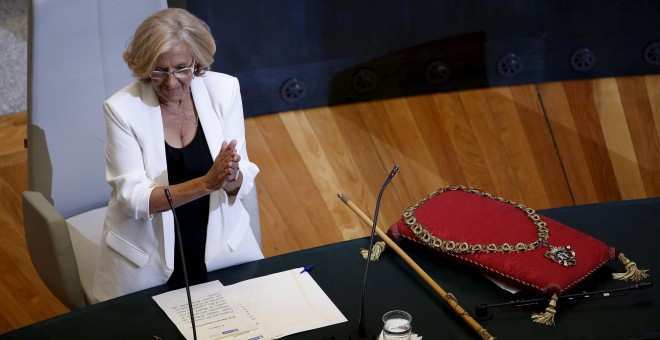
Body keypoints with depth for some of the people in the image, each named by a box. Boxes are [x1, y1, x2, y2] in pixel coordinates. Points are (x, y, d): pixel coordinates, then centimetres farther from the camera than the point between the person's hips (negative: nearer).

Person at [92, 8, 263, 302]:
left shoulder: (224, 90, -6)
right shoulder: (122, 108, -12)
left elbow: (244, 182, -4)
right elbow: (132, 198, -17)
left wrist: (230, 178, -28)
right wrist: (206, 183, -29)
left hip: (221, 244, 3)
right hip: (146, 261, -2)